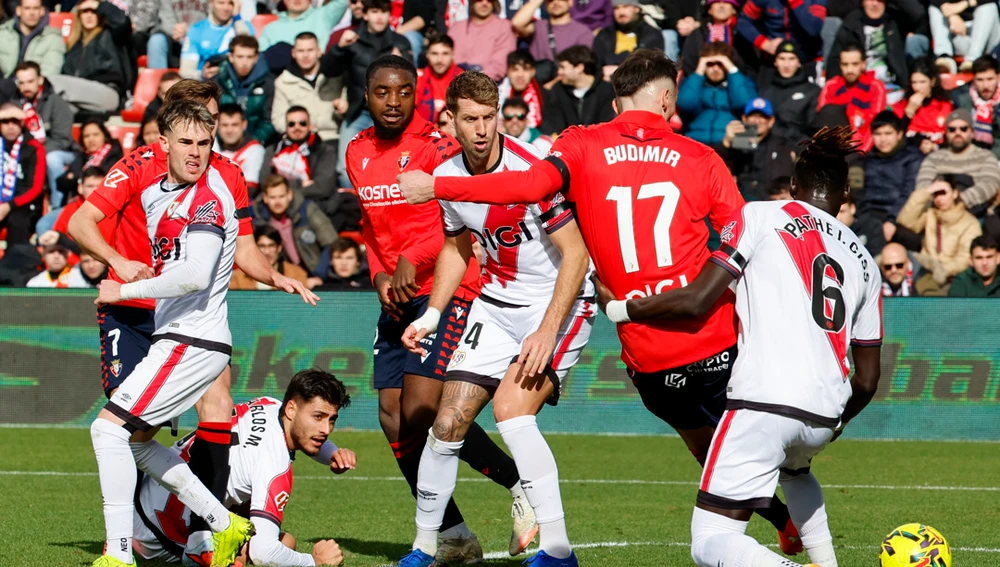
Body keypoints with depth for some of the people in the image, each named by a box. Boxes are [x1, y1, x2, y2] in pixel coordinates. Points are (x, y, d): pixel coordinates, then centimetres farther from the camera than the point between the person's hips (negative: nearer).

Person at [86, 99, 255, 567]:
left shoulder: (207, 198, -15)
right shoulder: (155, 194, 12)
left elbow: (194, 275, -26)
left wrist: (124, 291, -15)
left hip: (193, 341, -10)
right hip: (177, 338, 10)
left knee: (109, 428, -13)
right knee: (134, 440, 16)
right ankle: (226, 526, 20)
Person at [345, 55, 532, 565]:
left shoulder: (437, 146, -11)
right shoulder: (358, 153, 12)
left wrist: (413, 261, -22)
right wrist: (380, 275, 5)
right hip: (397, 300, 8)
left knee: (422, 411, -17)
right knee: (394, 421, 3)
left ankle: (521, 483, 0)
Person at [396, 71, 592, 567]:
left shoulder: (531, 169, -22)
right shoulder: (447, 177, -2)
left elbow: (576, 255, -20)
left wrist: (547, 331, -24)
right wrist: (432, 315, 9)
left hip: (559, 303, -6)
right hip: (497, 303, 6)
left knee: (511, 407, -26)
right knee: (448, 422, 0)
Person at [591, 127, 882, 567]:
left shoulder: (759, 217, 6)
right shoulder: (863, 262, 21)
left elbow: (697, 302, -2)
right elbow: (867, 380, 21)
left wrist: (618, 308, 13)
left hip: (764, 400, -6)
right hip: (825, 415, 6)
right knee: (794, 467, 41)